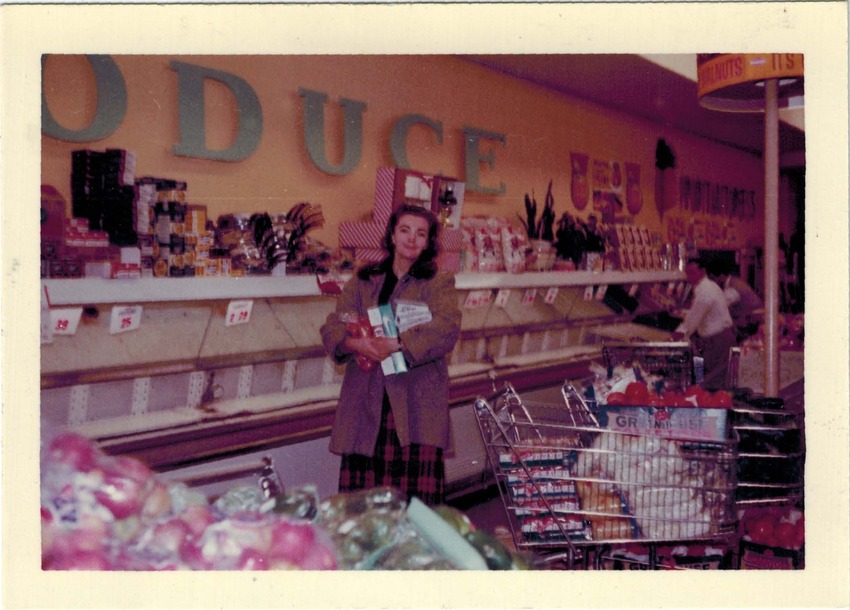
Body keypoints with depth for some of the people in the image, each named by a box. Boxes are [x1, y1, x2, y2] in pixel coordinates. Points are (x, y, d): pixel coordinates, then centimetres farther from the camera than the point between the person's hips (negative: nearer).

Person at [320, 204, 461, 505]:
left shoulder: (439, 283, 8)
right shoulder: (362, 281, 17)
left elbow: (446, 330, -10)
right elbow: (333, 327, 7)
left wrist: (395, 344, -22)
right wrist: (355, 344, -15)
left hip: (417, 403, -2)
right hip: (366, 401, 3)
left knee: (417, 495, -7)